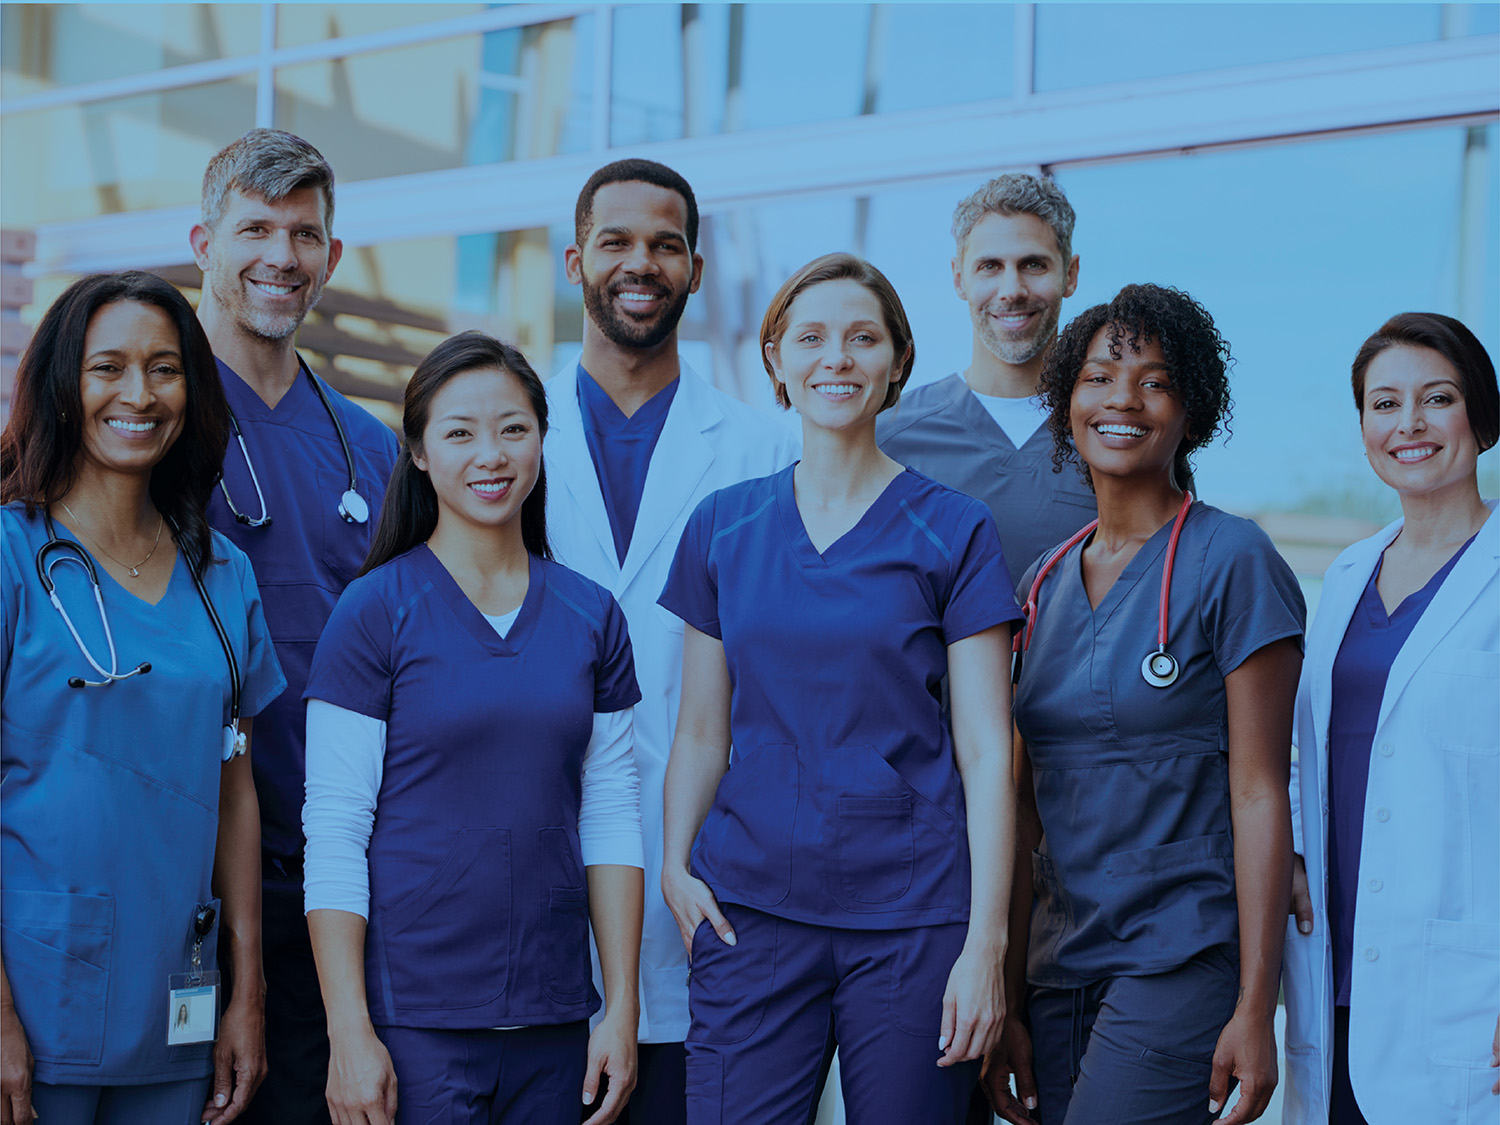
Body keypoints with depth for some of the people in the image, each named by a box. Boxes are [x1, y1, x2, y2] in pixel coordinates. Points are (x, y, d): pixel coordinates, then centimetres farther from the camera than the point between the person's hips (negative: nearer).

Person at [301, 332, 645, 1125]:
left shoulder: (590, 616, 7)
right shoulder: (375, 612, -5)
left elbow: (610, 817, 8)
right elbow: (334, 830, -8)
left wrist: (622, 1007, 3)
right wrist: (350, 1032, -12)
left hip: (552, 1021, 4)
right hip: (413, 1020, -4)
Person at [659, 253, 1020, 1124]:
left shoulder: (952, 531, 0)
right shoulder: (723, 528, 8)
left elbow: (987, 752, -3)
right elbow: (701, 732, 13)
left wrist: (987, 940, -9)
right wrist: (676, 866, -2)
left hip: (910, 917, -2)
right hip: (752, 907, 2)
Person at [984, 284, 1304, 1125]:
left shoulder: (1233, 562, -6)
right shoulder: (1047, 583, 11)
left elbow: (1258, 794, -9)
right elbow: (1026, 810, 12)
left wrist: (1256, 1008, -13)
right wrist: (1006, 1004, 9)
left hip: (1183, 961, -6)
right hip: (1058, 974, 6)